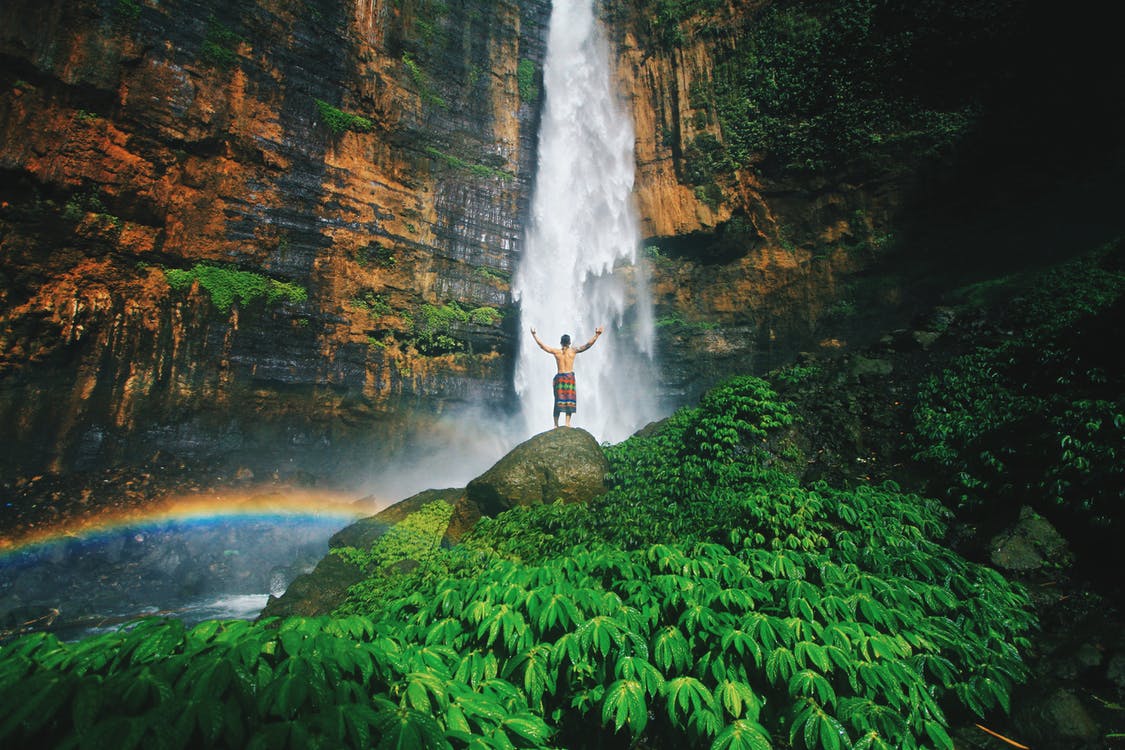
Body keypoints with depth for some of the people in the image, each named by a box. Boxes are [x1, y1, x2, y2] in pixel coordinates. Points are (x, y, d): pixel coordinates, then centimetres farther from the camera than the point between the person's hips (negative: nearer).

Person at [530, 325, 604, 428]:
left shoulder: (556, 352, 1)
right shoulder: (573, 350, -3)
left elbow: (541, 345, 6)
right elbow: (588, 345, -7)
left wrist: (534, 334, 14)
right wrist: (596, 335, -6)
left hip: (559, 377, 2)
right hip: (570, 376, -2)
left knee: (558, 400, 7)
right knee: (569, 400, 4)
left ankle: (556, 424, 7)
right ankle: (567, 423, -2)